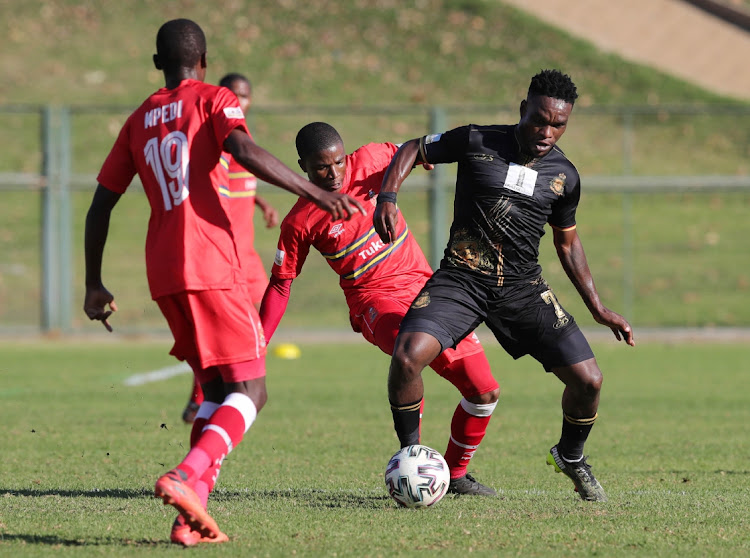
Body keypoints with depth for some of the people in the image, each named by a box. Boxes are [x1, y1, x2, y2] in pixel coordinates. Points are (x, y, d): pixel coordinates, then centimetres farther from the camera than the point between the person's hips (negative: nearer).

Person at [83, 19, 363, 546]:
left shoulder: (139, 120, 20)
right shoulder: (213, 100, 3)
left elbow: (101, 204, 21)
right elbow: (246, 152, -19)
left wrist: (94, 285, 27)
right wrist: (317, 193, -21)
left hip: (164, 274, 7)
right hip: (211, 266, -7)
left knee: (215, 389, 14)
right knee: (249, 392, -5)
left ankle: (193, 514, 0)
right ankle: (185, 478, -28)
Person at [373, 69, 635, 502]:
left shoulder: (564, 175, 3)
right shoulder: (477, 142, -6)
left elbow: (567, 241, 17)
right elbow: (413, 151, 5)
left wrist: (598, 309, 15)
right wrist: (388, 197, -13)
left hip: (523, 288, 3)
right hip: (461, 280, -3)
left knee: (588, 380, -6)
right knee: (407, 356, -27)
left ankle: (571, 457, 26)